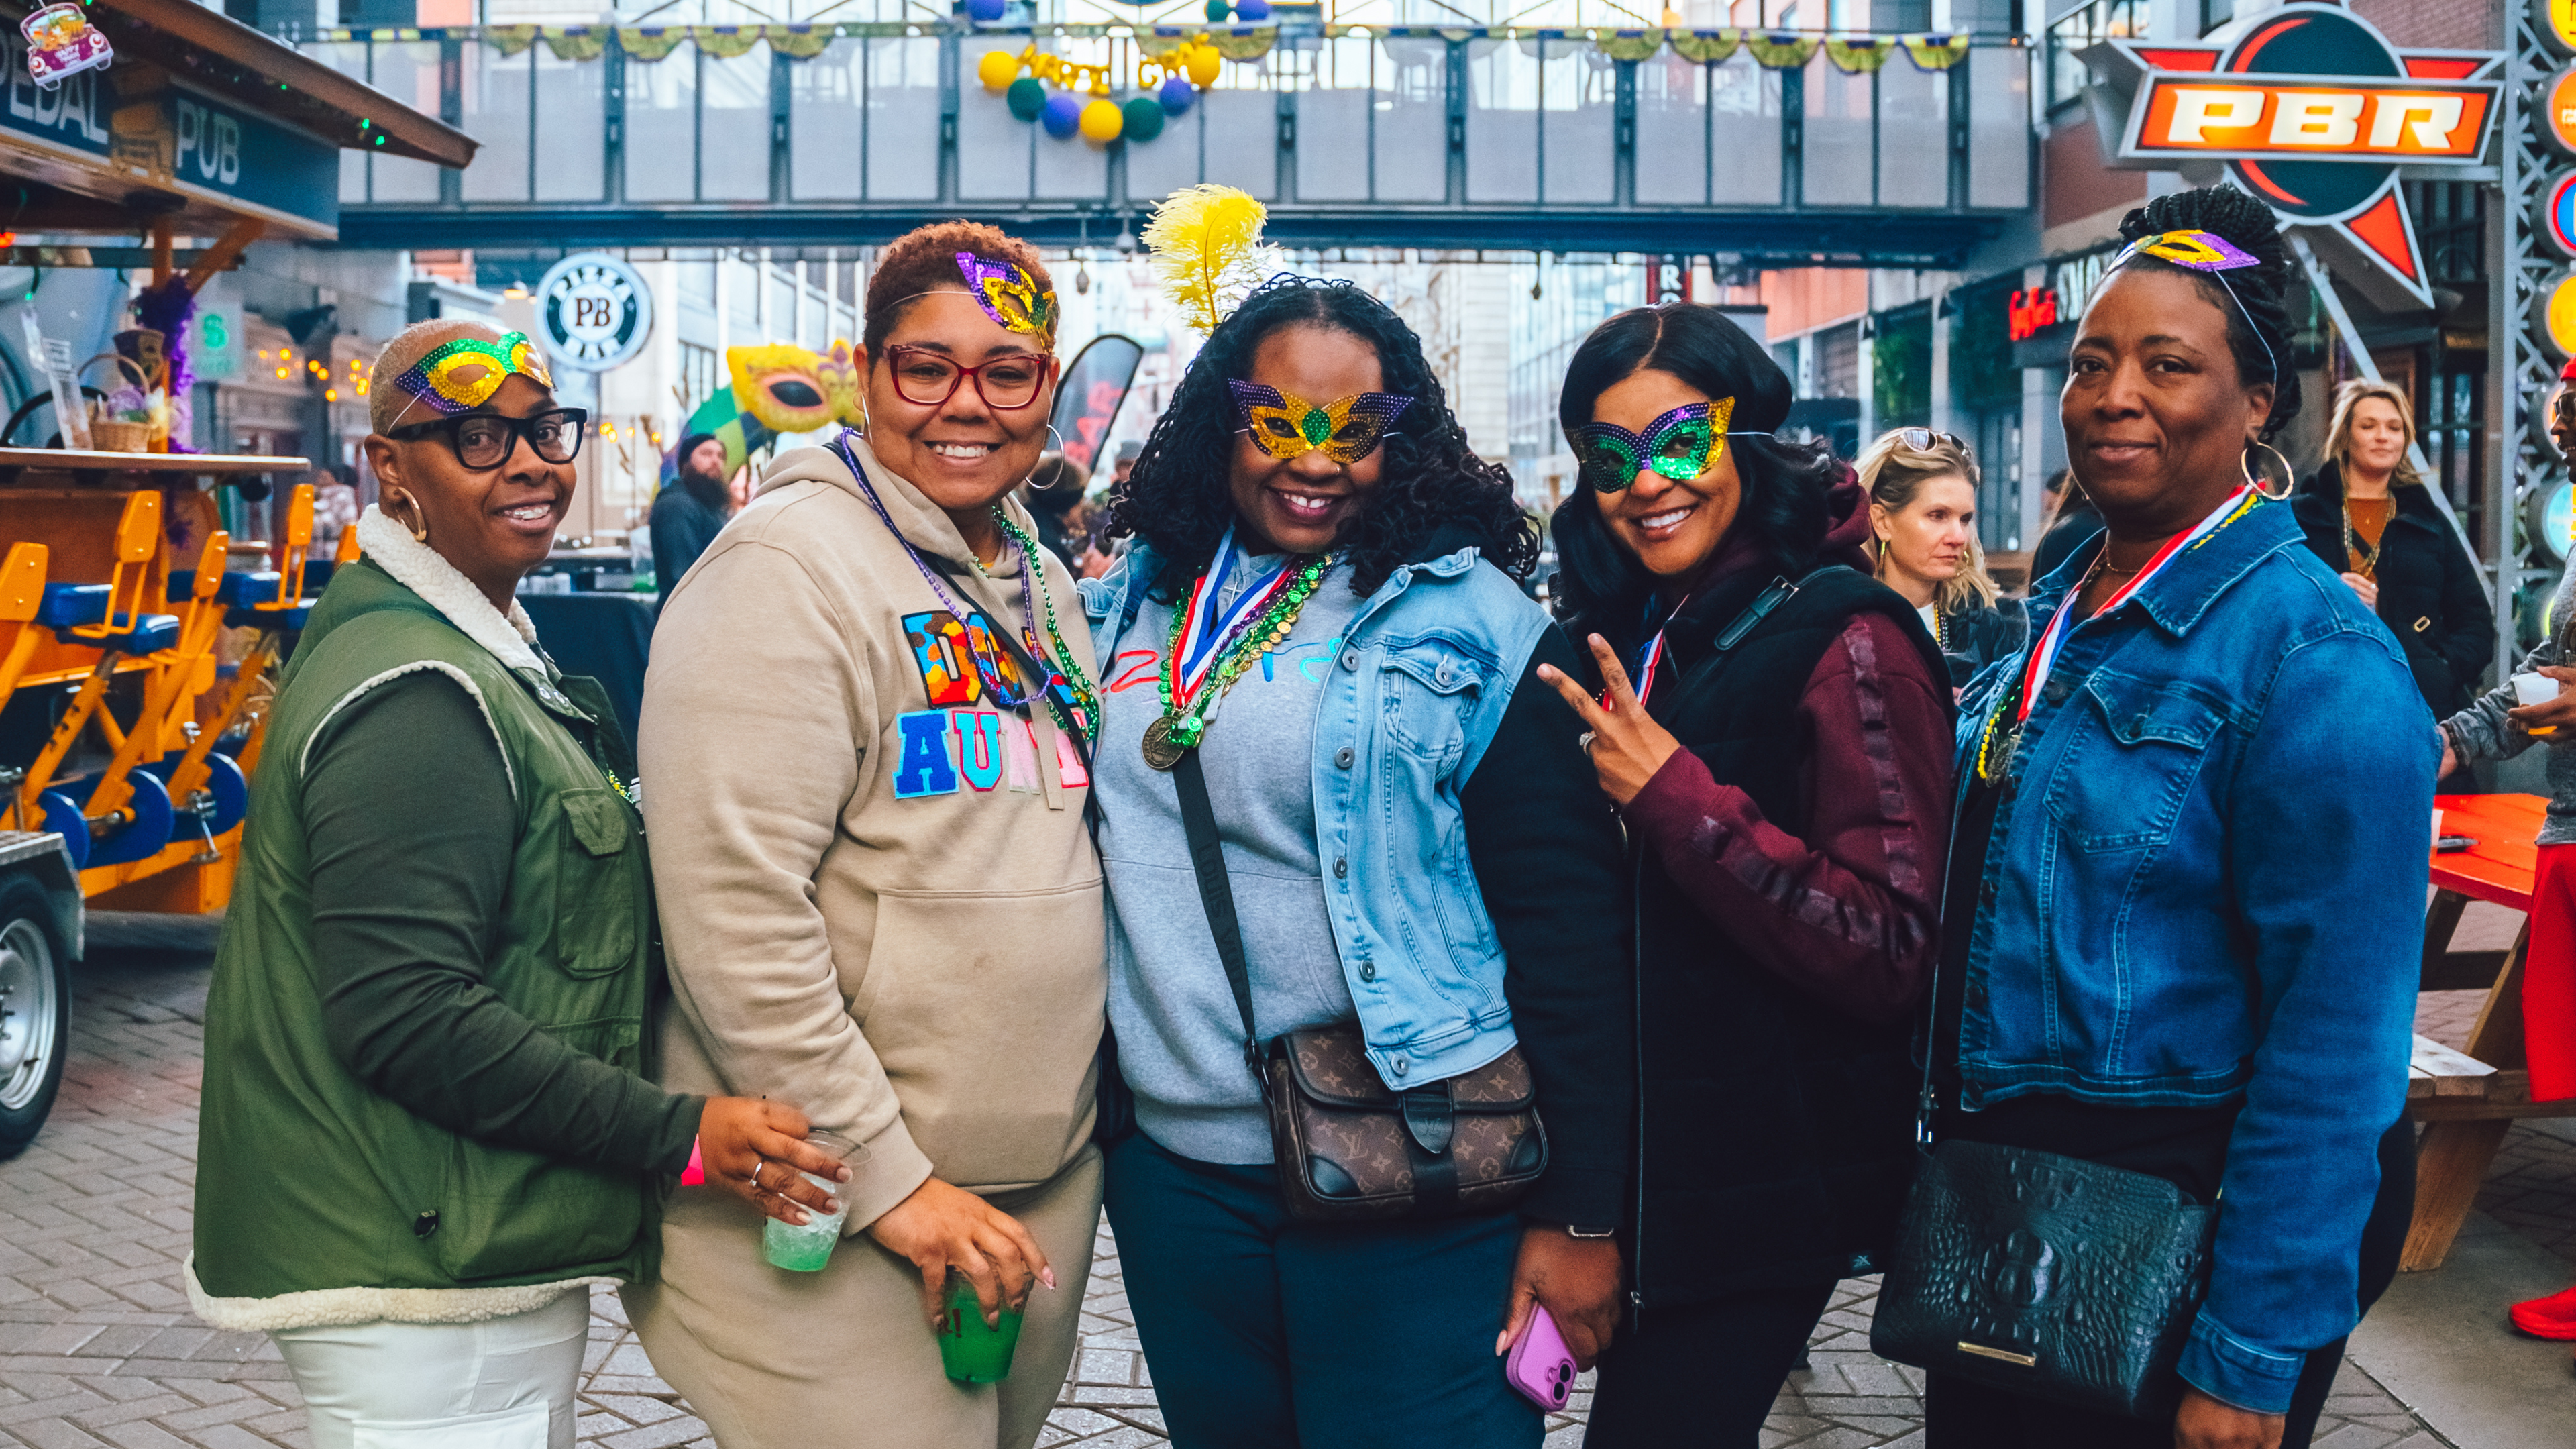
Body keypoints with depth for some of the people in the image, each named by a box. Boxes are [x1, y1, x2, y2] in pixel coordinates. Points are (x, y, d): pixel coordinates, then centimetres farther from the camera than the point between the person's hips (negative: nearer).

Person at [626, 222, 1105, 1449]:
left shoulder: (1044, 583, 11)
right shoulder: (790, 567, -14)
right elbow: (734, 909, -21)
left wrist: (1069, 1127, 14)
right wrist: (885, 1175, -19)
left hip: (1046, 1190, 8)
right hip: (834, 1219, -8)